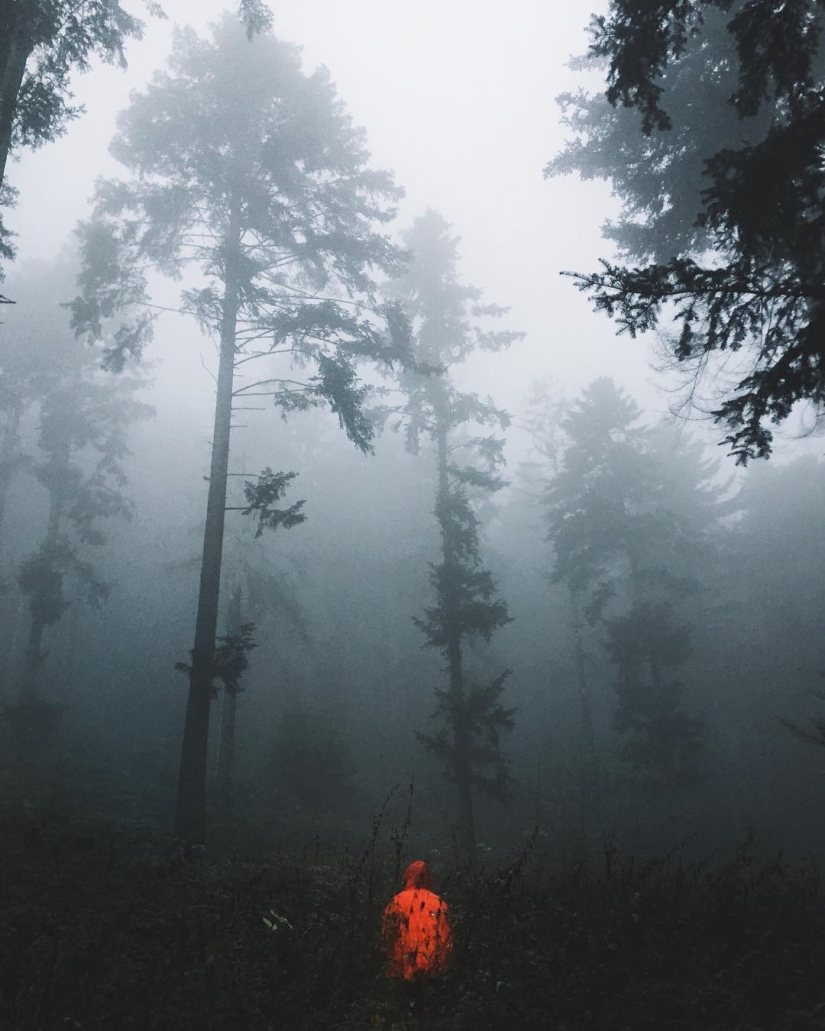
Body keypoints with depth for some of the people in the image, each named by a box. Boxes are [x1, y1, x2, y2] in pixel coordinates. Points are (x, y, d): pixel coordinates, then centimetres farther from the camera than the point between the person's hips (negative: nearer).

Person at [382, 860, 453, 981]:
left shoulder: (397, 902, -6)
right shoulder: (438, 903, -5)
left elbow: (389, 935, -2)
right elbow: (445, 937, -3)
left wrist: (392, 966, 9)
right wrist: (441, 964, 7)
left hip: (404, 965, 0)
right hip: (429, 967, 0)